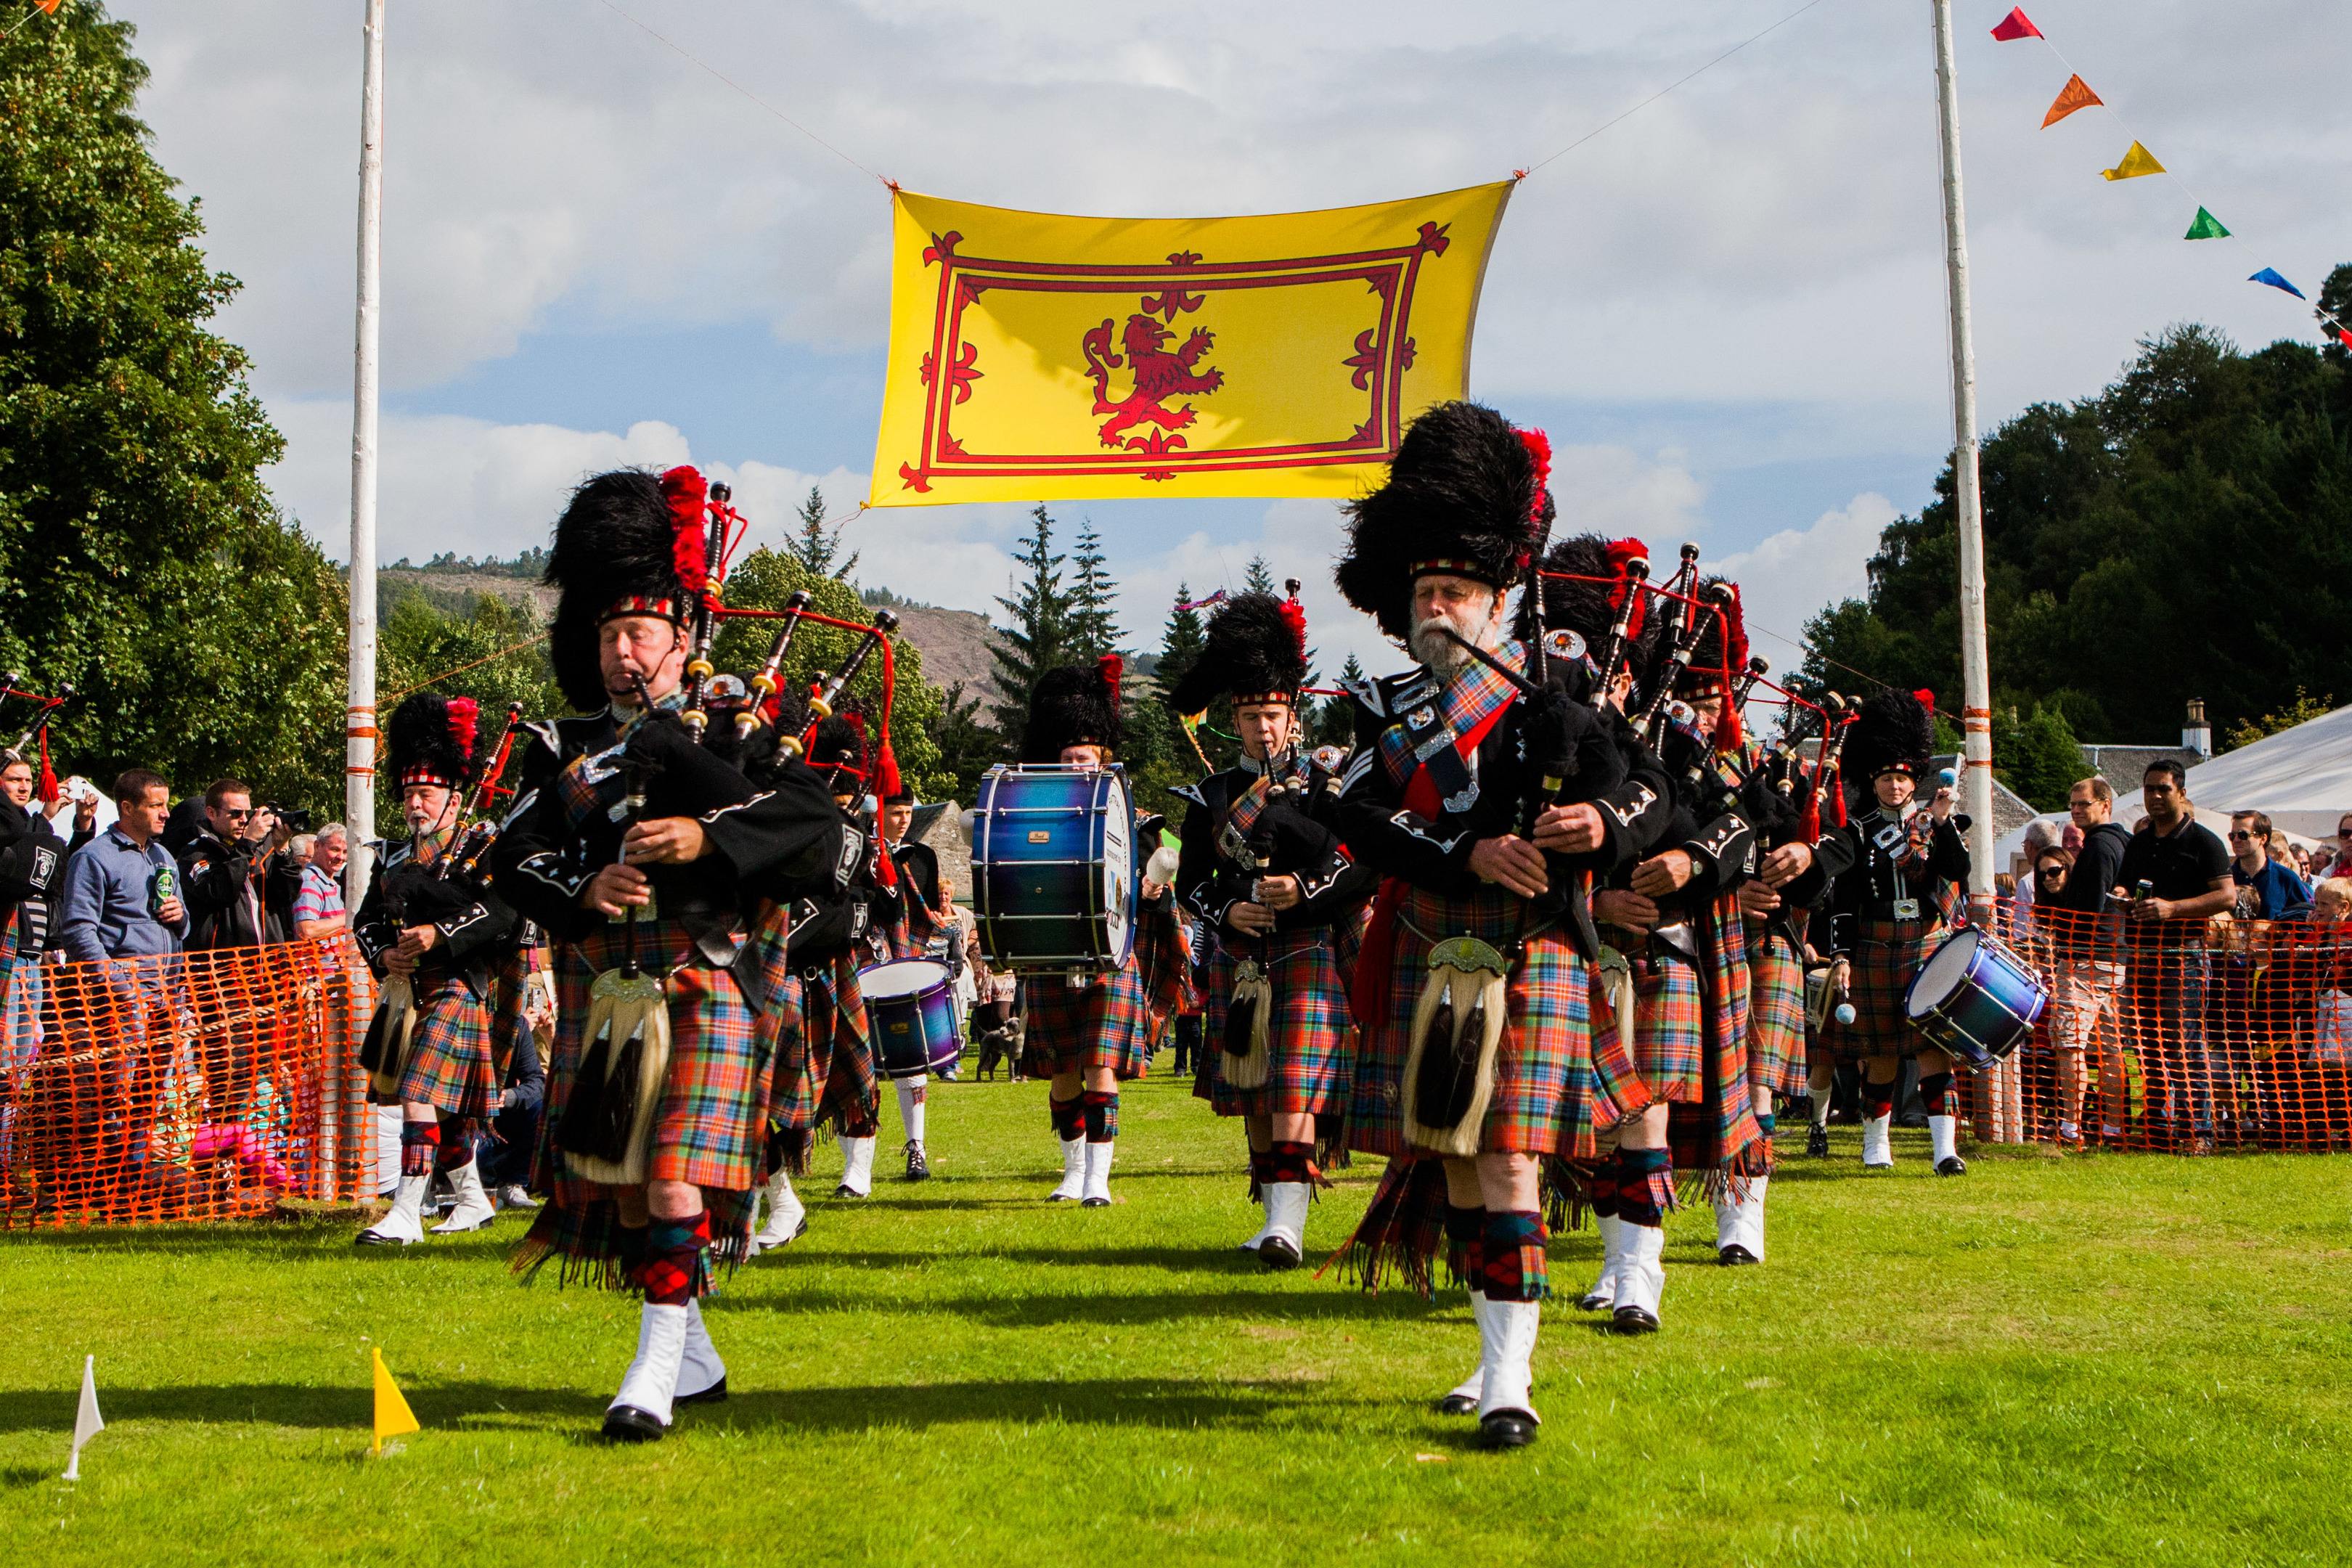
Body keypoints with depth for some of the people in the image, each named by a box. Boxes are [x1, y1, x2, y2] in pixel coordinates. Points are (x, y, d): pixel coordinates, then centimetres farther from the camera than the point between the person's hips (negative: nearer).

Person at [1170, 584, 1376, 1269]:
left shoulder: (1325, 787, 2)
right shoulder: (1211, 795, 10)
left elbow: (1367, 869, -2)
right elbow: (1189, 883, 10)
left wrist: (1305, 890, -17)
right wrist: (1227, 912, -9)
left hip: (1309, 955, -4)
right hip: (1237, 961, 4)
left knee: (1294, 1091, -14)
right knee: (1251, 1098, 10)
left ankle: (1288, 1223, -20)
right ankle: (1272, 1213, 24)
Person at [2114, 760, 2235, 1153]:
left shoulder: (2202, 841, -2)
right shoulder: (2138, 843, 17)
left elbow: (2227, 896, -11)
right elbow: (2121, 888, 26)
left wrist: (2172, 908, -21)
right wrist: (2121, 897, 1)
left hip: (2184, 956, -6)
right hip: (2140, 955, 7)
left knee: (2186, 1046, -10)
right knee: (2150, 1046, 8)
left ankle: (2198, 1132, -8)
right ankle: (2159, 1128, 14)